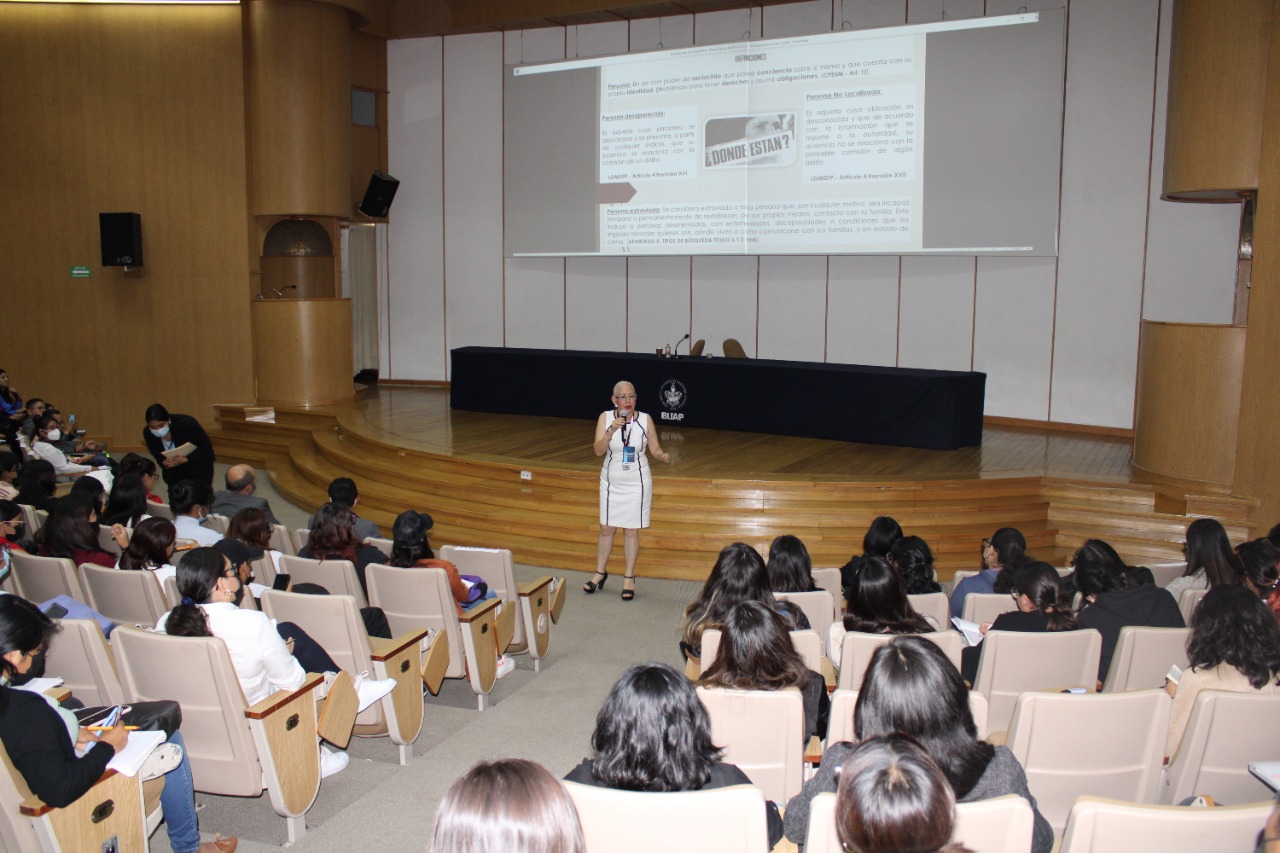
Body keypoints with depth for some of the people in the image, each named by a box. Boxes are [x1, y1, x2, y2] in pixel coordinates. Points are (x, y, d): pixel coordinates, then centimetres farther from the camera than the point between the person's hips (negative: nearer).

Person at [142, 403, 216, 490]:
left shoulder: (186, 424, -31)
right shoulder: (148, 433, -19)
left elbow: (206, 448, -23)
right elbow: (157, 454, -2)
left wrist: (186, 459, -35)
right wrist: (163, 462, -25)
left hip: (198, 467, -3)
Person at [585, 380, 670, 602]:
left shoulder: (645, 419, -7)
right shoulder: (605, 417, -7)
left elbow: (654, 448, 1)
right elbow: (598, 450, -13)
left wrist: (661, 455, -21)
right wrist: (612, 430, -26)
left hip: (637, 482, -1)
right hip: (611, 481, 1)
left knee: (631, 531, 4)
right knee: (606, 528, 10)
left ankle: (629, 578, 16)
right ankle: (600, 572, 27)